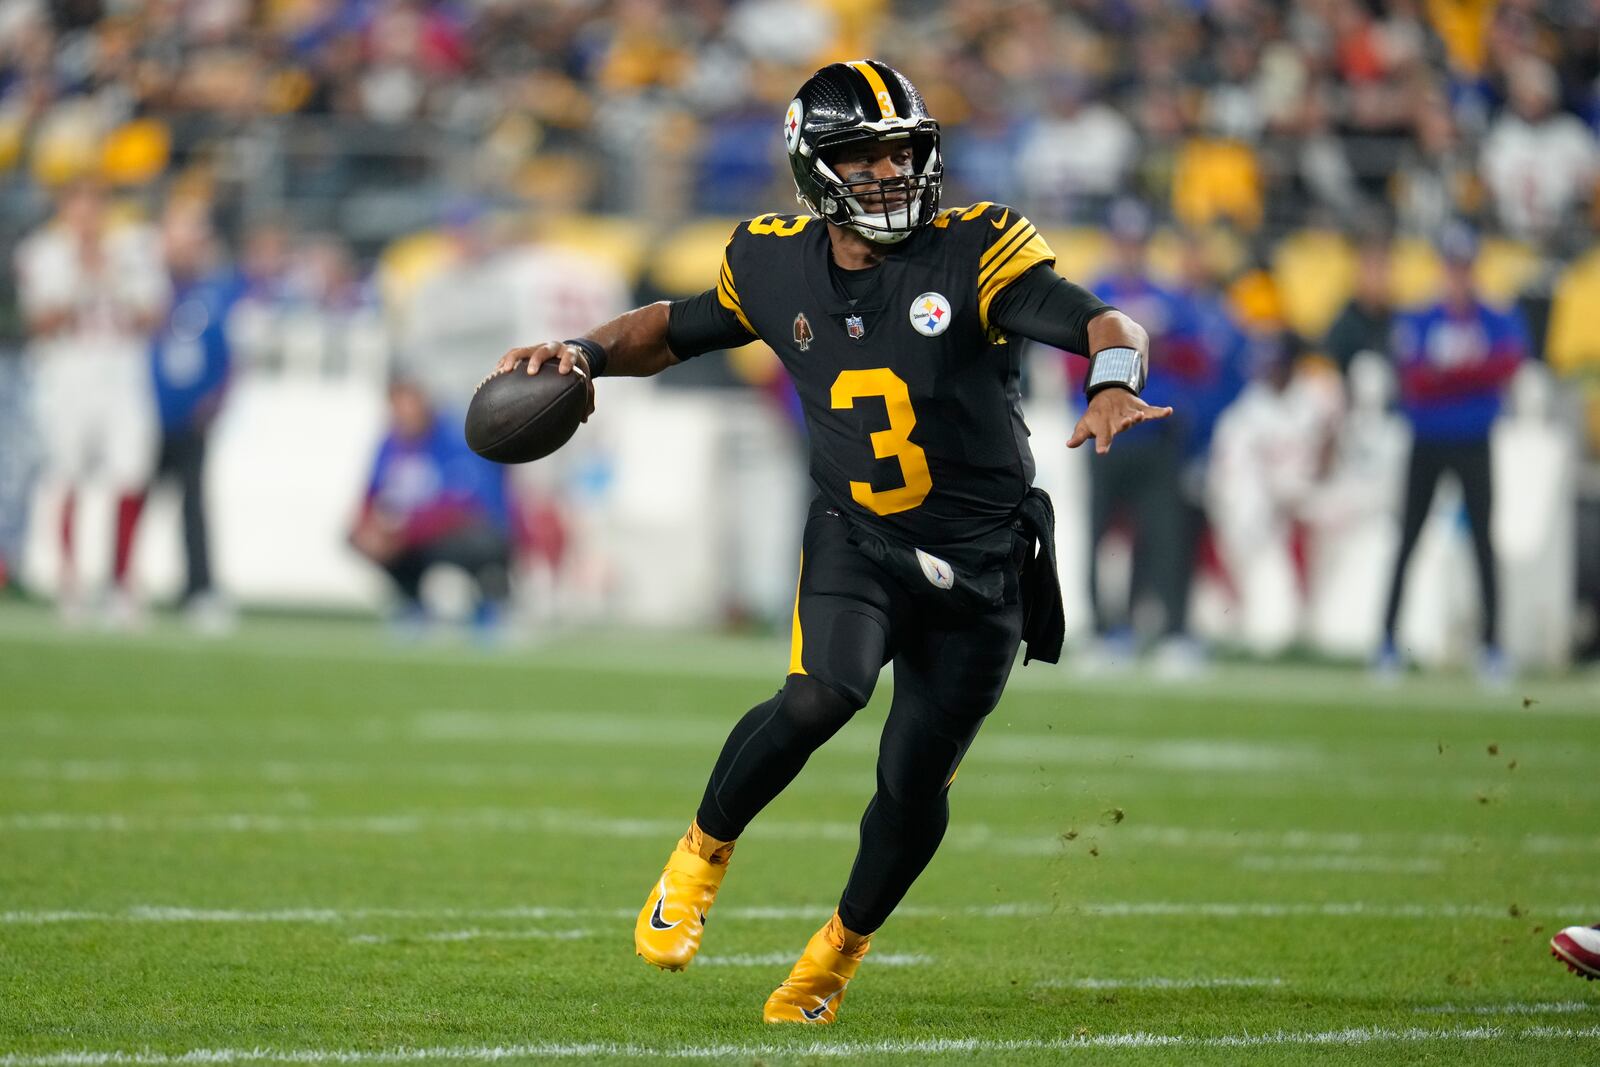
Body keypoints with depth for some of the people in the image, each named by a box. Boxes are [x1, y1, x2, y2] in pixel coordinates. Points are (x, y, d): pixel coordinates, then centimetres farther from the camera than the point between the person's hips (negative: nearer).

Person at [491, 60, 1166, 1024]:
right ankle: (704, 853, -1)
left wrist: (1114, 384, -44)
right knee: (818, 698, -28)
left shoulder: (974, 254, -13)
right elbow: (676, 330, 16)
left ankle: (841, 949, 31)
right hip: (856, 543, 1)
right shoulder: (779, 268, -1)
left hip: (981, 569, -1)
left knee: (916, 783, 2)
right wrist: (585, 355, -1)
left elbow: (1106, 324, -22)